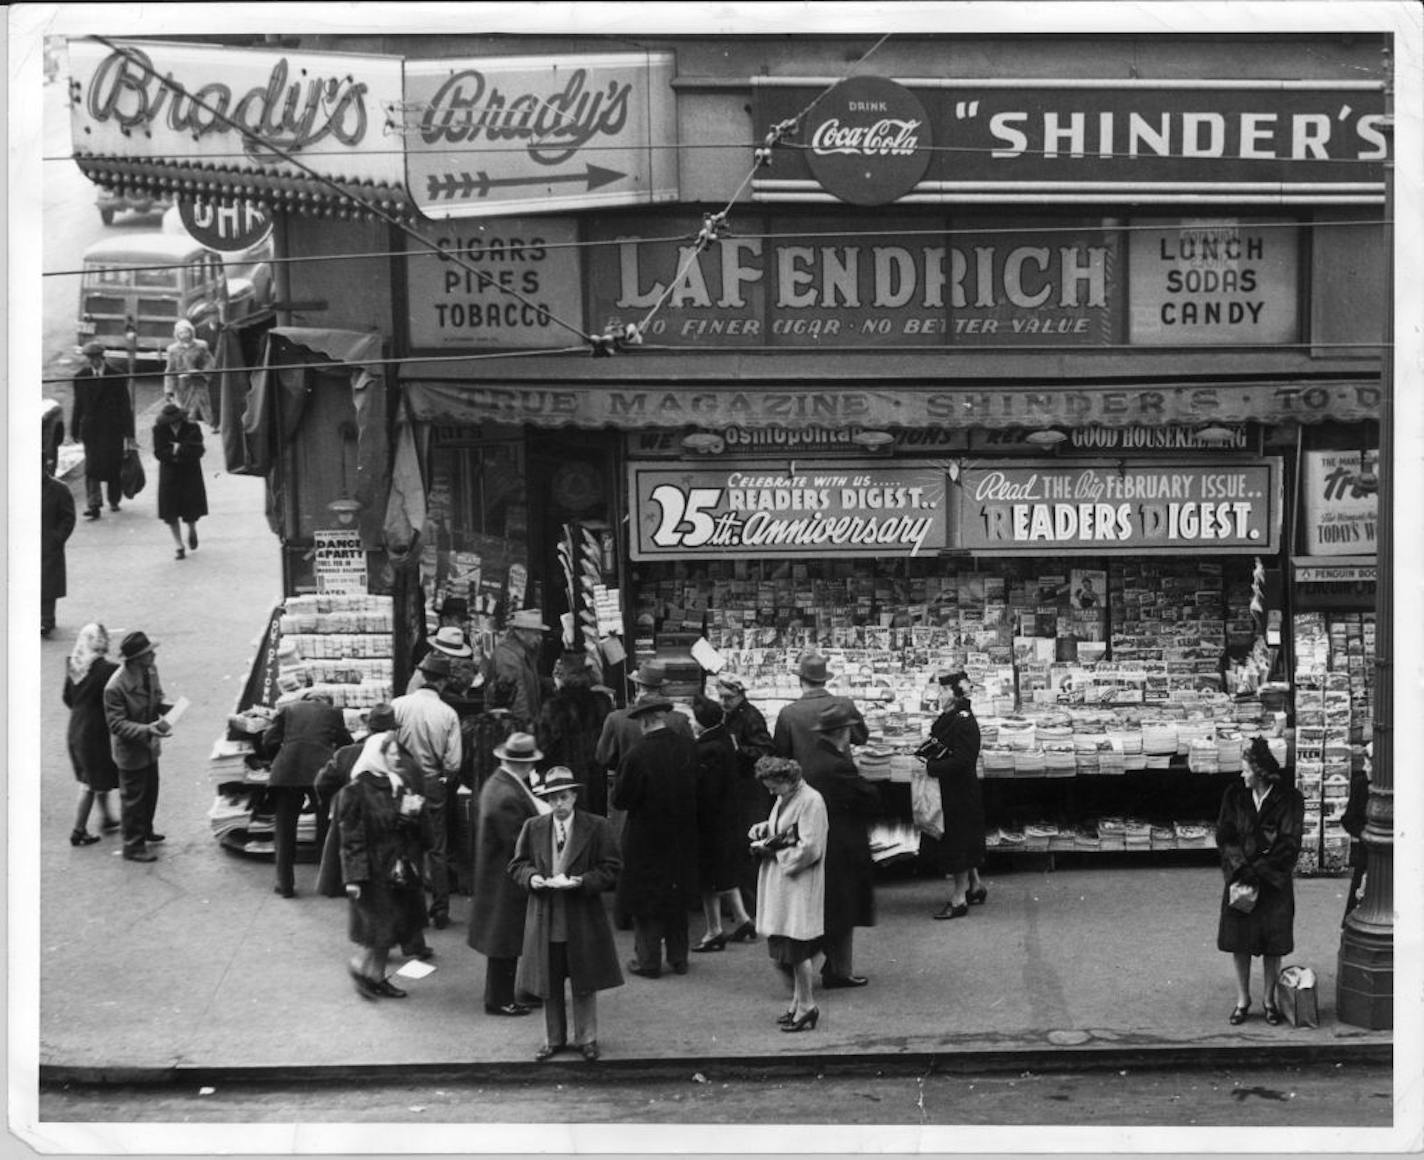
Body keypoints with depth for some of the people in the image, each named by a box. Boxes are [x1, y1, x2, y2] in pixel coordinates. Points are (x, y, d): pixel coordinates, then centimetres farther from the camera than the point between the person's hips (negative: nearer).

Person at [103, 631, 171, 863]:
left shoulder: (150, 671, -7)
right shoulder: (115, 687, -31)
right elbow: (116, 723, -25)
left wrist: (165, 706, -12)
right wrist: (146, 730, -36)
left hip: (149, 748, 8)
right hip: (130, 751, -8)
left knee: (151, 792, 25)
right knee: (133, 798, 8)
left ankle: (145, 830, 48)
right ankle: (133, 846, 24)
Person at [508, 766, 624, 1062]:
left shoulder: (597, 827, -3)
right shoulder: (533, 828, 4)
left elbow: (611, 870, -4)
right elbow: (517, 864, 10)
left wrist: (582, 881, -19)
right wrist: (532, 877, -11)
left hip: (583, 921, -2)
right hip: (545, 918, 2)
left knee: (584, 985, 7)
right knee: (549, 985, 11)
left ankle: (586, 1038, 21)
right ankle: (553, 1038, 25)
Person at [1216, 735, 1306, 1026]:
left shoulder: (1290, 800, -11)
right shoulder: (1234, 795, -5)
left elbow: (1289, 844, -13)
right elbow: (1224, 836, -4)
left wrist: (1257, 871, -18)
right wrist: (1240, 867, -18)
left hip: (1274, 881, -2)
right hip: (1239, 876, 2)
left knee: (1273, 945, 7)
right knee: (1239, 941, 7)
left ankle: (1269, 998, 23)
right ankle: (1243, 999, 21)